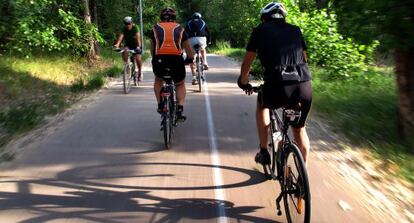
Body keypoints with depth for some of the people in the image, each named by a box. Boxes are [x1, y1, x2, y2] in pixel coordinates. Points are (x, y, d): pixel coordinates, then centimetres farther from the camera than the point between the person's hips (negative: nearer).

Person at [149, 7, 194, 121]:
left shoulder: (155, 28, 17)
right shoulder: (180, 29, 16)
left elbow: (152, 49, 25)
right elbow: (188, 48, 22)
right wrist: (190, 59, 40)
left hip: (159, 60, 0)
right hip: (176, 60, 0)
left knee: (158, 80, 32)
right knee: (180, 85, 24)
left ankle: (160, 105, 22)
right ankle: (180, 110, 8)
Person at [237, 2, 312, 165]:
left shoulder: (261, 30, 16)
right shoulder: (295, 30, 24)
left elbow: (247, 62, 20)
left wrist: (243, 82, 38)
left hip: (277, 86, -2)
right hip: (305, 86, 3)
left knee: (262, 103, 32)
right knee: (299, 129, 26)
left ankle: (263, 152, 30)